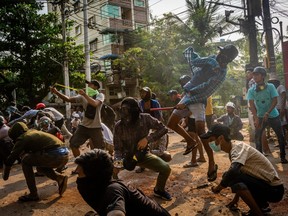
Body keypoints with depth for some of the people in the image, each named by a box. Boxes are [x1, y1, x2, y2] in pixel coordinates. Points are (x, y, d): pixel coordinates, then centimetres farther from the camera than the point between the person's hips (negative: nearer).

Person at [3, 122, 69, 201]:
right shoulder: (34, 132, 28)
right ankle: (60, 178, 11)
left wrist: (5, 175, 22)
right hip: (65, 154, 9)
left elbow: (11, 158, 8)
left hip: (55, 155, -9)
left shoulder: (22, 139, 5)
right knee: (40, 166, 31)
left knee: (25, 161, 8)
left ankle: (33, 194, 9)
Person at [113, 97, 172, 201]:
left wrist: (147, 139, -23)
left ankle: (159, 189, 16)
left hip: (143, 154, 1)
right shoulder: (119, 125, -18)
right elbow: (118, 148, -14)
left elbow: (163, 128, -11)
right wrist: (117, 161, -35)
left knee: (166, 168, -16)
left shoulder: (145, 118, -18)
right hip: (126, 156, 0)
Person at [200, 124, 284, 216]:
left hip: (274, 189, -9)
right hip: (265, 184, 9)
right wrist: (235, 199, 24)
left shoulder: (238, 146, -20)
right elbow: (239, 174, 19)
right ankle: (262, 205, 21)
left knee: (228, 176, -23)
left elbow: (233, 171, -38)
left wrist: (218, 187, -21)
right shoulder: (233, 149, 7)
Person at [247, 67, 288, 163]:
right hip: (260, 116, 1)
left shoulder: (270, 87, -8)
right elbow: (251, 104, -12)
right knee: (257, 136, -6)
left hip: (273, 115, 0)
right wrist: (256, 118, -24)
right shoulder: (251, 90, -6)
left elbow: (275, 101, -12)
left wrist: (267, 113, -24)